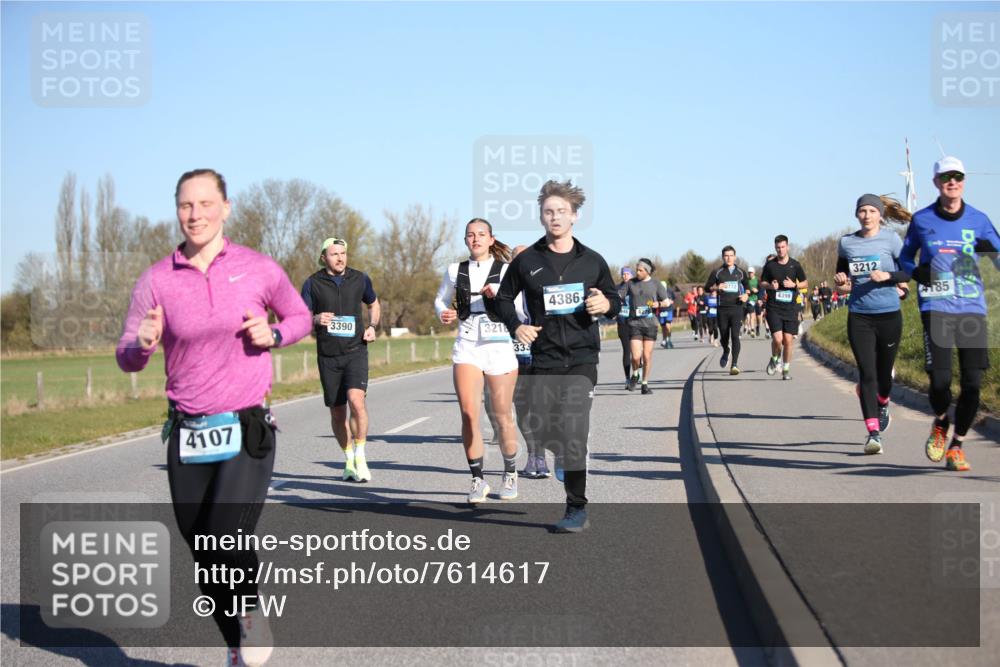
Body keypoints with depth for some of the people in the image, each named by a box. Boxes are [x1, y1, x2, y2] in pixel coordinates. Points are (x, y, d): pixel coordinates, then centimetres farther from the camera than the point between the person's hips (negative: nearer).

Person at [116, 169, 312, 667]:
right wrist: (143, 344, -19)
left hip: (248, 432, -2)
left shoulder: (259, 269, -1)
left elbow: (299, 317, 15)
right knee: (204, 558, 9)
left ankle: (252, 613, 13)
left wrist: (273, 333, -6)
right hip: (188, 435, 2)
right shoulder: (156, 281, 0)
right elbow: (127, 359, 4)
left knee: (227, 541, -20)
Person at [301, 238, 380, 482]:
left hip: (356, 351, -1)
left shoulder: (360, 279, 4)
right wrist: (315, 320, -24)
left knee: (356, 399, -23)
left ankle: (360, 457, -10)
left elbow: (374, 305, 22)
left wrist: (372, 327, 3)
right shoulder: (312, 284, -1)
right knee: (337, 412, 7)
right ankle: (349, 461, 25)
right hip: (328, 356, 1)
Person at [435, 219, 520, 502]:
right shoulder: (455, 270, 9)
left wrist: (500, 295, -21)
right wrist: (444, 314, 2)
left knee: (503, 416, 7)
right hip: (467, 346, 2)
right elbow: (441, 299, 24)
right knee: (468, 413, -11)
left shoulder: (505, 271, 1)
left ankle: (510, 474, 27)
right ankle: (478, 480, 0)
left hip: (499, 345, -1)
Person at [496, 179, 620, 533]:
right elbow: (504, 297, 17)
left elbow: (614, 300, 16)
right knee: (543, 430, 2)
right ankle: (566, 457, 37)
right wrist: (516, 326, 0)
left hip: (582, 357, -2)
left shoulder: (592, 261, 5)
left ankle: (577, 509, -6)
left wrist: (605, 305, -7)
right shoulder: (527, 261, 4)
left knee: (572, 430, -13)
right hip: (544, 357, 2)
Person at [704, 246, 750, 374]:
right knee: (724, 336, 8)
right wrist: (716, 287, -13)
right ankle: (726, 352, 43)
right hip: (722, 309, 1)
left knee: (735, 335, -14)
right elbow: (707, 287, 8)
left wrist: (746, 294, 1)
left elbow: (747, 285, 22)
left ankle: (735, 365, -15)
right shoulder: (717, 272, 7)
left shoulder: (740, 272, 10)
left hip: (737, 307, -1)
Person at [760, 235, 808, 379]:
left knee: (788, 340, 0)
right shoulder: (770, 265, 2)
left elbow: (805, 283, 11)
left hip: (790, 308, 1)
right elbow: (762, 282, 11)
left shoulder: (795, 265, 3)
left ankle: (786, 369, 15)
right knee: (777, 339, -13)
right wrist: (770, 286, -11)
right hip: (774, 308, -1)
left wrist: (793, 285, -9)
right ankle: (775, 359, 16)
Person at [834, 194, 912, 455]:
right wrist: (840, 280, -1)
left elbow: (910, 271, -1)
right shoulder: (846, 243, 7)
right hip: (859, 316, 1)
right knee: (867, 373, -8)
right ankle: (873, 432, -10)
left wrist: (888, 276, -18)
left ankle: (882, 406, 45)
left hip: (889, 315, -1)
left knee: (884, 371, 11)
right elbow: (841, 273, 21)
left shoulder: (891, 239, -2)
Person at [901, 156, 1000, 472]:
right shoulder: (922, 219, 6)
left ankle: (956, 445, 16)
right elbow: (904, 257, 17)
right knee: (940, 380, -13)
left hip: (972, 307, 2)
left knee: (972, 383, -3)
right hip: (936, 307, -1)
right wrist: (915, 272, -5)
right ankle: (940, 423, 21)